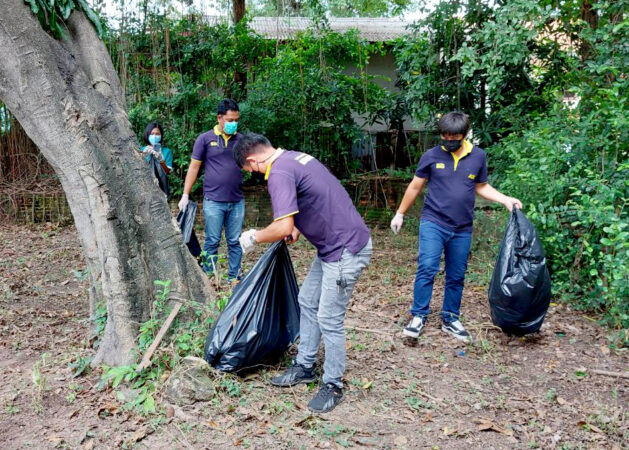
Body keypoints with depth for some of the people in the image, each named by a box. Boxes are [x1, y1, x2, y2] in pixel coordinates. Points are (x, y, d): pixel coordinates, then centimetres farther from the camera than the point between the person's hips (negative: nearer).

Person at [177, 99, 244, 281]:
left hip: (237, 201, 3)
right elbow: (194, 167, 3)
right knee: (212, 242, 3)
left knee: (235, 242, 7)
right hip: (213, 201, -2)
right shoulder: (205, 139, 2)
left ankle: (234, 277, 17)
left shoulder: (241, 140, 9)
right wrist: (185, 195, -1)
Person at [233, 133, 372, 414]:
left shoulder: (279, 172, -20)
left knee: (329, 320, -1)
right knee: (308, 302, 18)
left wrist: (254, 238, -9)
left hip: (346, 250, -11)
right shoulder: (293, 157, 12)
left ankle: (333, 386, 16)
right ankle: (304, 367, 31)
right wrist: (299, 228, 21)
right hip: (331, 246, 11)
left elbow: (283, 227, -27)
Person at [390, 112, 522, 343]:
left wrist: (506, 200, 2)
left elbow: (481, 187, 16)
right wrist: (400, 214, 12)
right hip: (433, 223, -3)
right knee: (427, 268, -13)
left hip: (462, 229, 3)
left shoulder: (478, 156, 3)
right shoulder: (431, 156, -3)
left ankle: (451, 319, 23)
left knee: (456, 276, 10)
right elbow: (415, 187, 7)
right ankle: (419, 316, 0)